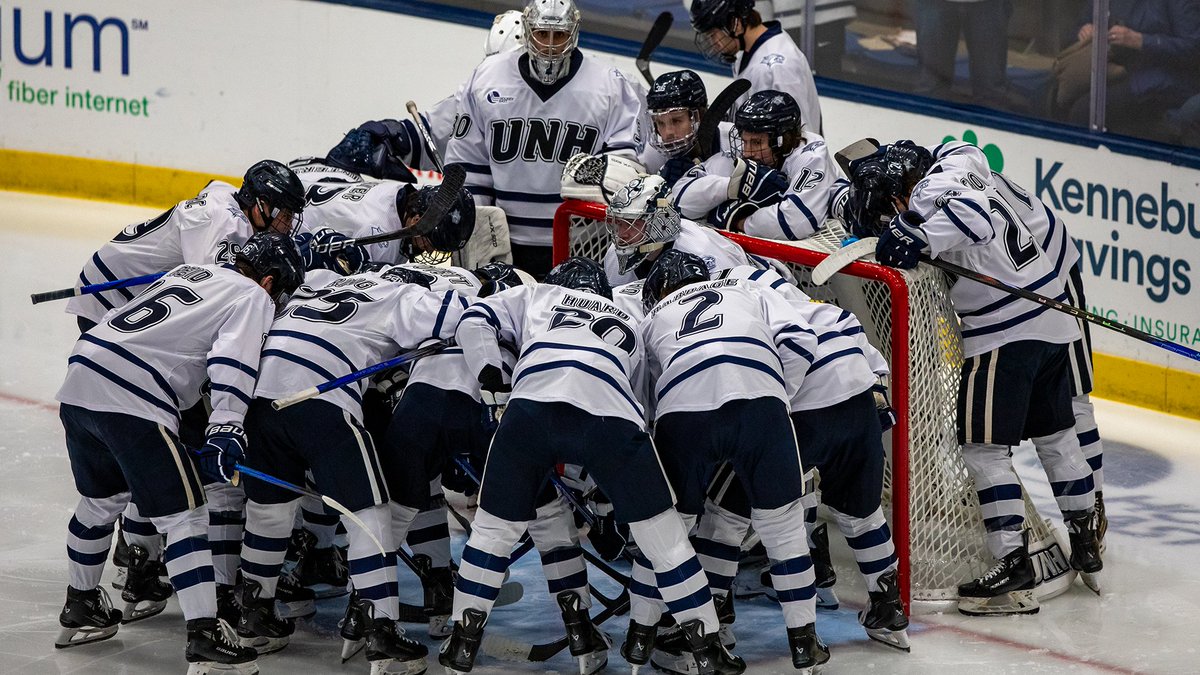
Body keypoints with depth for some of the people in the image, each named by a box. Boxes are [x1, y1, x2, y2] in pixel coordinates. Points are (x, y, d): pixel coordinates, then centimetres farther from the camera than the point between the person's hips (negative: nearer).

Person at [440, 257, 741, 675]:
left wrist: (496, 390, 22)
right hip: (610, 415, 1)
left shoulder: (535, 296, 36)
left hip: (531, 406, -1)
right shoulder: (626, 329, 42)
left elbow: (474, 323, 22)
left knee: (495, 527, 18)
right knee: (662, 534, 12)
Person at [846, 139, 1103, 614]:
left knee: (984, 447, -5)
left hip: (1004, 334, -9)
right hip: (1051, 319, 10)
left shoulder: (931, 193, -14)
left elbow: (974, 215, -30)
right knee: (1056, 435, 20)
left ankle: (1013, 563, -9)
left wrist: (919, 238, -35)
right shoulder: (955, 170, 10)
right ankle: (1086, 548, 28)